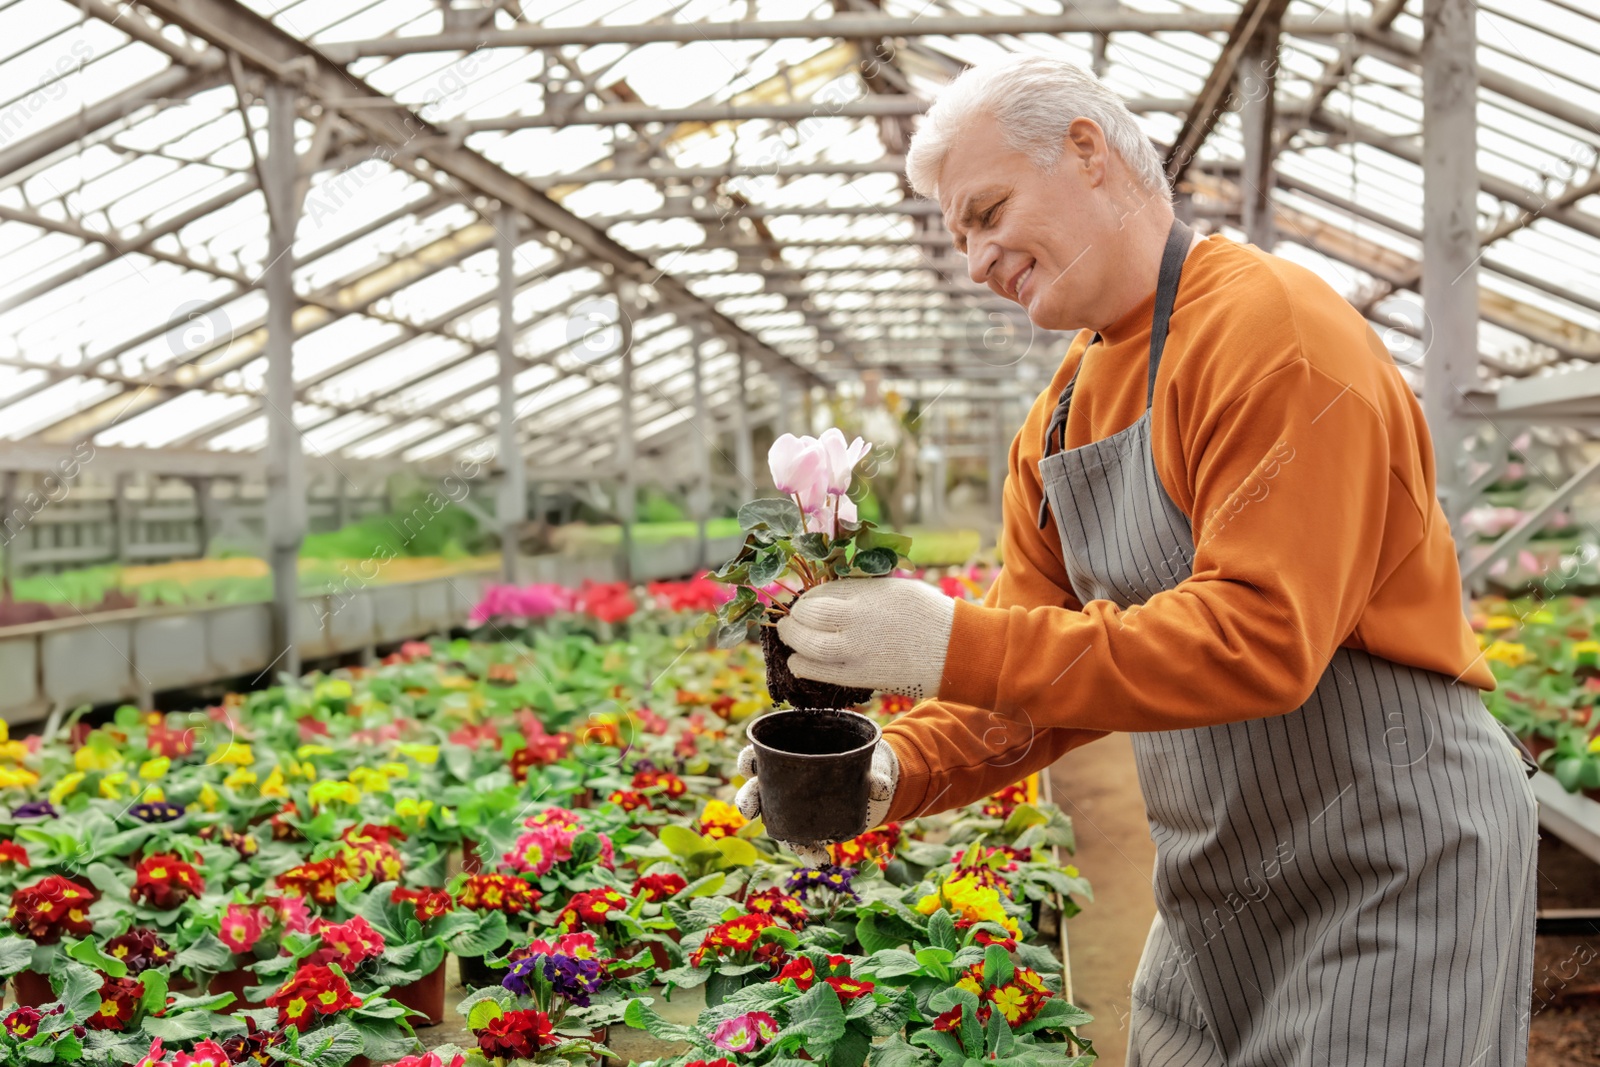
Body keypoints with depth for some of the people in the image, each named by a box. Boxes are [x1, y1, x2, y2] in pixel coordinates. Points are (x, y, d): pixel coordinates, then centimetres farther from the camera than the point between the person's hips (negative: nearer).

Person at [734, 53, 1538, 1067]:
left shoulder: (1271, 327, -20)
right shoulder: (1064, 412, 7)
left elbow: (1261, 638, -29)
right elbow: (1041, 660, 6)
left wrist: (958, 645, -31)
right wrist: (897, 772, -12)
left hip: (1395, 866, -8)